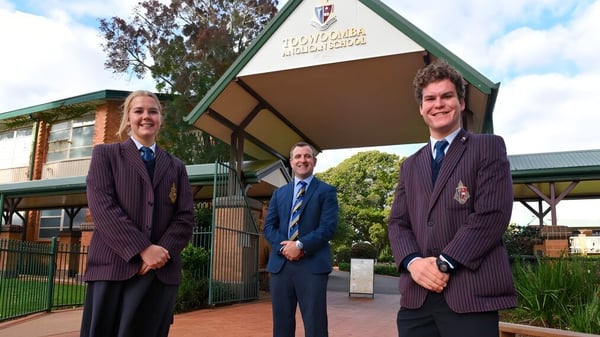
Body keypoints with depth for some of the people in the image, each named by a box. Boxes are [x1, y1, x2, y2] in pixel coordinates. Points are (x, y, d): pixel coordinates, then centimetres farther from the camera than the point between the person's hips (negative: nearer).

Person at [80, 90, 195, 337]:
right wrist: (143, 249, -14)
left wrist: (162, 252, -11)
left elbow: (186, 217, 7)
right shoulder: (105, 154, 9)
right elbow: (101, 205, -5)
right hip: (113, 267, -2)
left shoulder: (176, 167, 17)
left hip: (162, 271, 2)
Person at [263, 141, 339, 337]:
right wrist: (284, 246, -9)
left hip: (312, 265, -4)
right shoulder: (279, 193, 19)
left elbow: (328, 227, -6)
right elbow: (269, 227, 10)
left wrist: (300, 245, -16)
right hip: (280, 264, 4)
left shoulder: (326, 191, 6)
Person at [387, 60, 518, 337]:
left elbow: (492, 214, -9)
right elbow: (397, 223, 10)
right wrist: (413, 261, -9)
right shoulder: (410, 166, 18)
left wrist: (444, 263, -13)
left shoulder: (489, 148, 3)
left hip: (471, 294, -4)